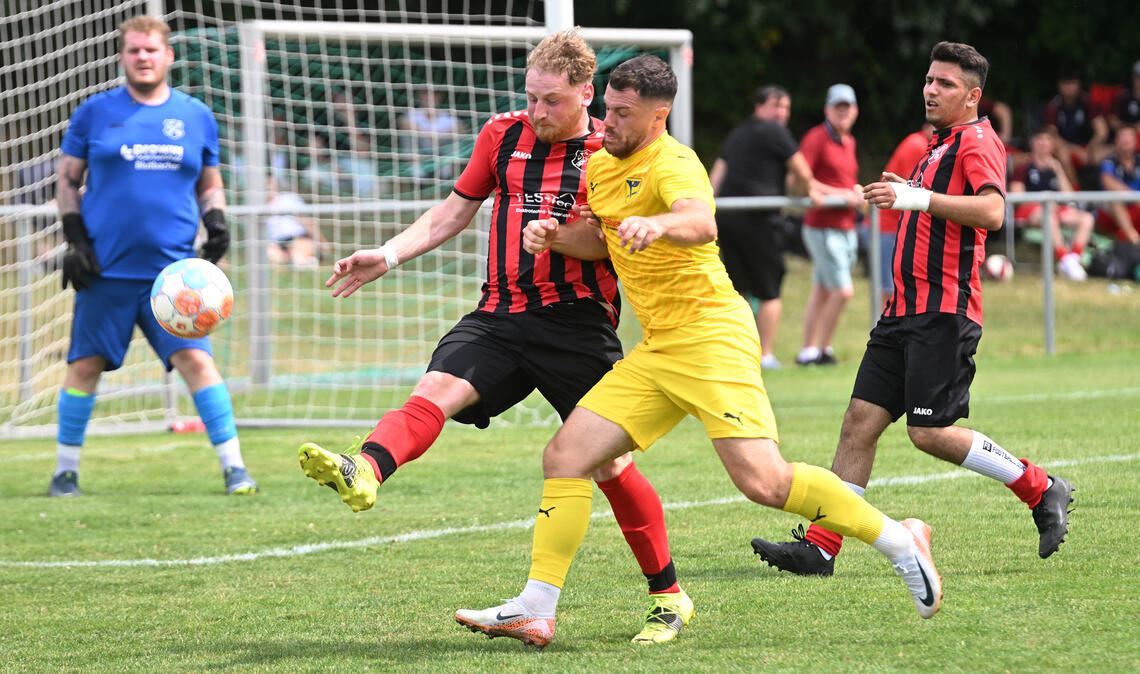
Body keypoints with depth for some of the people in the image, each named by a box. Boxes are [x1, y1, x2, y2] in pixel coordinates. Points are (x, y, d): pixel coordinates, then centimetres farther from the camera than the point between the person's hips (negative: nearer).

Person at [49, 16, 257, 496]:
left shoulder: (196, 116, 10)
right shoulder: (94, 113, 5)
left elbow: (210, 185, 20)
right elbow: (67, 181, 10)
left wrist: (216, 223, 1)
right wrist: (76, 240, -1)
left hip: (173, 271, 0)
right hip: (106, 269, 0)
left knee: (196, 359, -11)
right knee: (85, 365, 3)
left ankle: (234, 467, -8)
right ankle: (65, 470, 16)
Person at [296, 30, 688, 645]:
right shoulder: (503, 135, 11)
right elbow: (454, 212, 19)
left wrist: (560, 235, -25)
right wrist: (387, 256, 9)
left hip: (578, 324, -4)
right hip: (501, 315, 4)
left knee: (609, 463, -2)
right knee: (434, 391, -24)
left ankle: (668, 596, 14)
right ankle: (362, 473, -51)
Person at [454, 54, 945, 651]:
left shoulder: (672, 164, -15)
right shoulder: (600, 165, 13)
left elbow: (701, 223, -36)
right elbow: (600, 239, 27)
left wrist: (658, 224, -58)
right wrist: (551, 235, 6)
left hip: (712, 338, -9)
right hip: (656, 352, 9)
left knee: (763, 480, -19)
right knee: (565, 456, -1)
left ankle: (898, 540, -3)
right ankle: (534, 612, 2)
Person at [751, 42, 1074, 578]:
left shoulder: (977, 141, -7)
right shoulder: (939, 146, 22)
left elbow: (992, 211, -24)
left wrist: (920, 198, -27)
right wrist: (903, 196, 21)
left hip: (945, 312, -9)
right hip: (905, 309, 9)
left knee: (930, 432, -12)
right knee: (860, 421, 1)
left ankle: (1042, 491, 4)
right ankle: (820, 547, 0)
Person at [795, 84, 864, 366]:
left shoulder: (849, 142, 14)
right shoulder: (816, 138, -10)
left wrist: (857, 191, 5)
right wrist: (837, 194, -20)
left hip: (846, 227, 8)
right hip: (822, 227, -8)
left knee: (822, 290, 11)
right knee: (842, 291, -12)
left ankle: (810, 350, 15)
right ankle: (817, 348, -1)